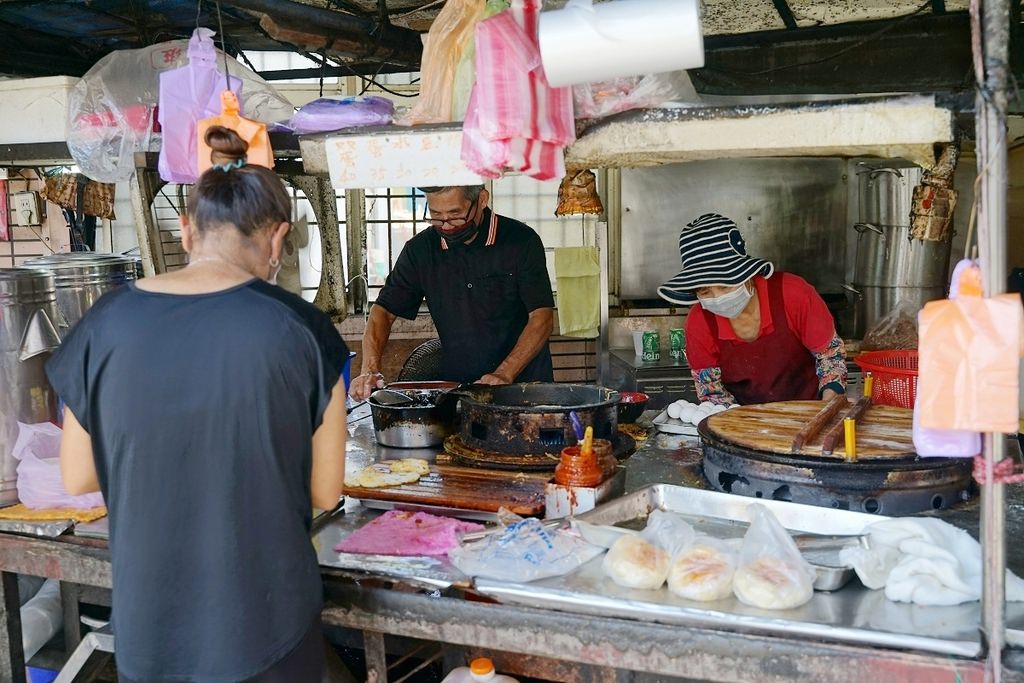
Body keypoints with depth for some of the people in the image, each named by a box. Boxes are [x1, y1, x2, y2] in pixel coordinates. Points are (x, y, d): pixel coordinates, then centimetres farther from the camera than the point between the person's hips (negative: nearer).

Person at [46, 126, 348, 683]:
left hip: (146, 626, 3)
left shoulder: (106, 324, -9)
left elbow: (78, 477, 2)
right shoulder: (299, 328, -15)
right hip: (264, 624, -2)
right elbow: (324, 492, -7)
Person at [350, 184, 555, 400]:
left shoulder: (522, 241, -4)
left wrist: (505, 375, -21)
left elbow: (542, 317, -9)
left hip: (522, 385, -3)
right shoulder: (420, 249, 5)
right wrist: (370, 370, -9)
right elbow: (384, 311, 8)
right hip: (454, 387, 3)